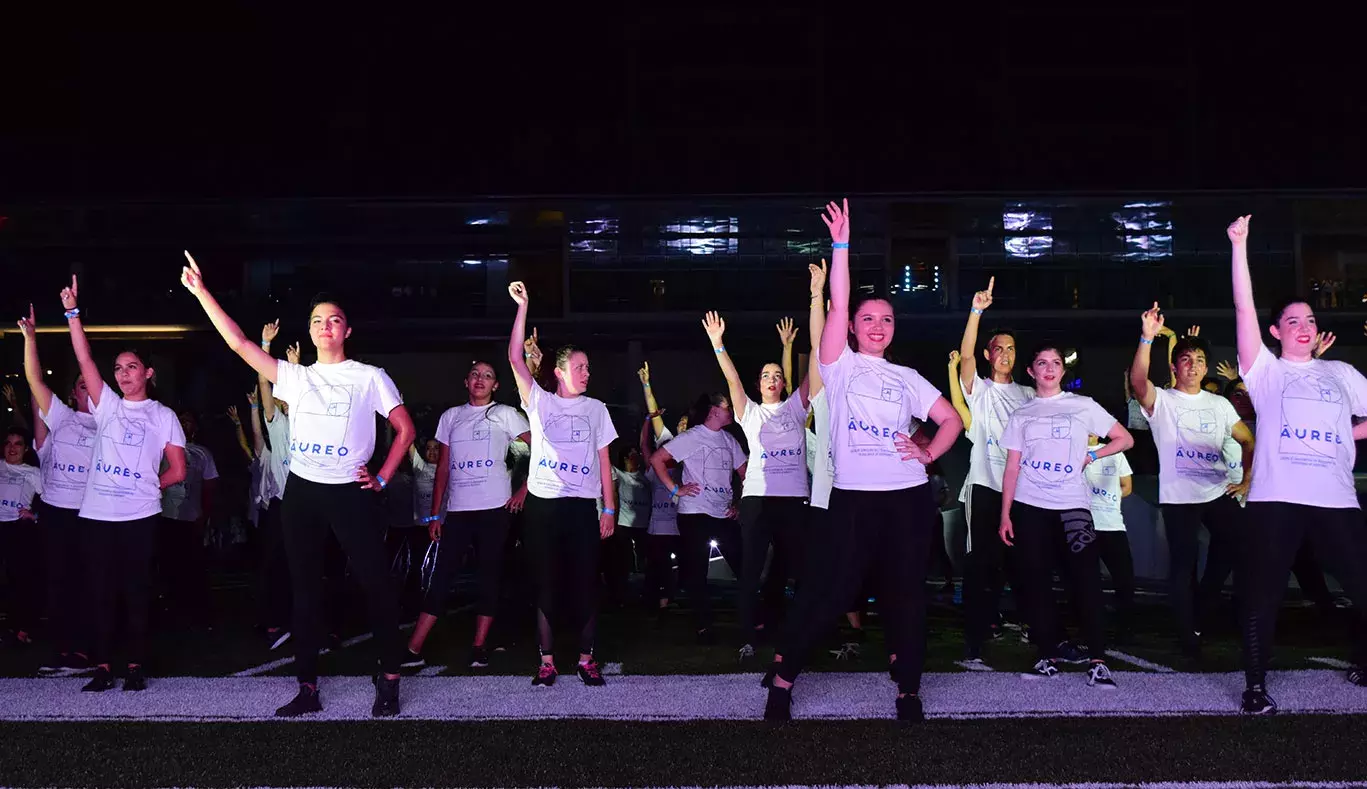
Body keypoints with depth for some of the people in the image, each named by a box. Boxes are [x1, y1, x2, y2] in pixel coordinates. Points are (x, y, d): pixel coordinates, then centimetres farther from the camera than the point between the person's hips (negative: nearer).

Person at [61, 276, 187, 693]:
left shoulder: (163, 416, 5)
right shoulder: (107, 405, 10)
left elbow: (177, 471, 5)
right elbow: (85, 360, 1)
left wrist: (146, 486, 7)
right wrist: (72, 312, -4)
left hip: (139, 517, -2)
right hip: (97, 514, 2)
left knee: (136, 590, 4)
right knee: (101, 591, 4)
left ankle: (134, 665, 11)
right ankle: (103, 666, 10)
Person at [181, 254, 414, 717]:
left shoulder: (370, 377, 1)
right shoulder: (295, 377, 8)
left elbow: (405, 429, 3)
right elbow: (239, 343, 3)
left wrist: (383, 479, -3)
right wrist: (201, 292, -1)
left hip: (351, 493, -4)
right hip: (301, 492, 4)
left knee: (375, 583, -5)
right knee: (305, 590, 8)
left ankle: (390, 678, 10)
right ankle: (307, 688, 16)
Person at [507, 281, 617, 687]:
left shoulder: (596, 409, 12)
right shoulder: (540, 402, 6)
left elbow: (604, 460, 11)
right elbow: (515, 357, -5)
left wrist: (610, 508, 4)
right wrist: (522, 306, -8)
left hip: (582, 505, 1)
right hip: (543, 504, -1)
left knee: (586, 583, 1)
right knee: (546, 583, 2)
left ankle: (587, 658, 10)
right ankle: (547, 660, 9)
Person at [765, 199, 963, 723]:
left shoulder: (907, 378, 13)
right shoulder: (841, 365, 4)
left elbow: (951, 419, 18)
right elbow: (837, 305, -7)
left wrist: (929, 454, 1)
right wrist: (841, 244, -11)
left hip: (908, 497, 3)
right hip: (853, 496, -3)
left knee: (905, 594, 7)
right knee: (826, 592, -2)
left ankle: (909, 690, 19)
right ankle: (784, 679, 12)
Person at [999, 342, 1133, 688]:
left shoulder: (1084, 406, 7)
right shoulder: (1021, 415, 10)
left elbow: (1125, 439, 12)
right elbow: (1012, 468, 8)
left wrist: (1091, 456, 0)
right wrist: (1005, 515, 2)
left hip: (1073, 506, -1)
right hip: (1029, 507, 2)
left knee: (1086, 581, -8)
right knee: (1036, 582, 2)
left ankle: (1098, 661, -6)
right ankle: (1048, 656, 10)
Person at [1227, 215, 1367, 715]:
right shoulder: (1266, 371, 9)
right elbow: (1243, 309, -1)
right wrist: (1238, 246, -6)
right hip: (1276, 498, -3)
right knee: (1262, 595, -1)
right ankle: (1256, 685, 10)